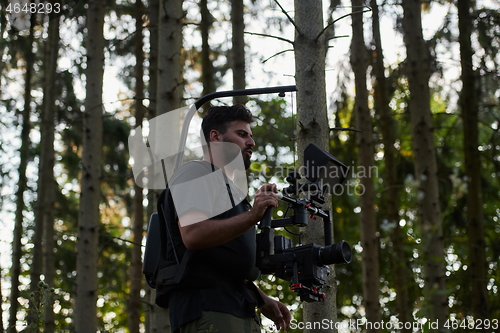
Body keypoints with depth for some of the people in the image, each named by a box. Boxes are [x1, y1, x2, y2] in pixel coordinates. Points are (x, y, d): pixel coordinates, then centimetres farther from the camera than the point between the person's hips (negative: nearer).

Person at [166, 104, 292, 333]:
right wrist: (251, 216, -24)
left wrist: (262, 300, 16)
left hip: (242, 314, 9)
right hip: (207, 308, -9)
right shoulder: (195, 174, 1)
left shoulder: (232, 191, 29)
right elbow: (192, 235, -18)